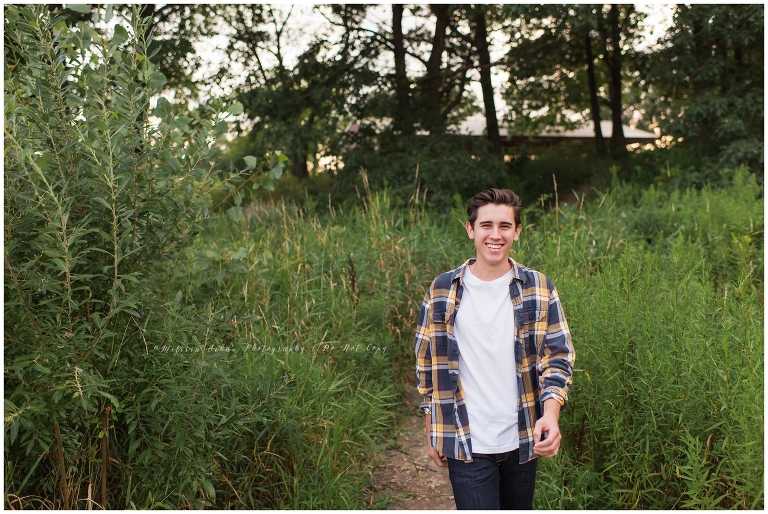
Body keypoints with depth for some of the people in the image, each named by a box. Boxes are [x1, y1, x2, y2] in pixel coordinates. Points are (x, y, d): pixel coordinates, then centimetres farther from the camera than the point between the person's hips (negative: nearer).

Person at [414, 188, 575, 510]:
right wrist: (432, 432, 7)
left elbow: (558, 357, -3)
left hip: (522, 440, 2)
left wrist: (550, 414, -20)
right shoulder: (442, 290, -2)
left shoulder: (538, 289, -2)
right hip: (465, 443, -1)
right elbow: (426, 363, 5)